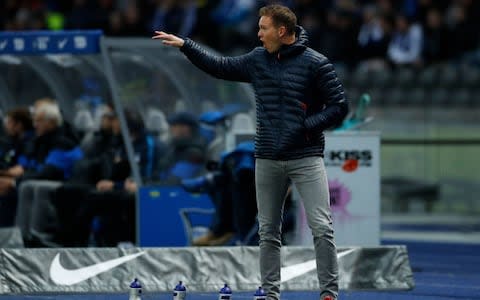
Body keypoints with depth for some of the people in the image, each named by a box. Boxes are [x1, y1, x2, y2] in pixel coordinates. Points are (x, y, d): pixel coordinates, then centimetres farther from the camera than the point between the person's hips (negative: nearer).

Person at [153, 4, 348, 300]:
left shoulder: (315, 63, -7)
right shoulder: (258, 59, 8)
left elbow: (339, 106, -6)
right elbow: (220, 67, 21)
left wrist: (306, 126, -14)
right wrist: (184, 44, 17)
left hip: (306, 157, -5)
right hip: (267, 160, 5)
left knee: (322, 228, -11)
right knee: (269, 231, 8)